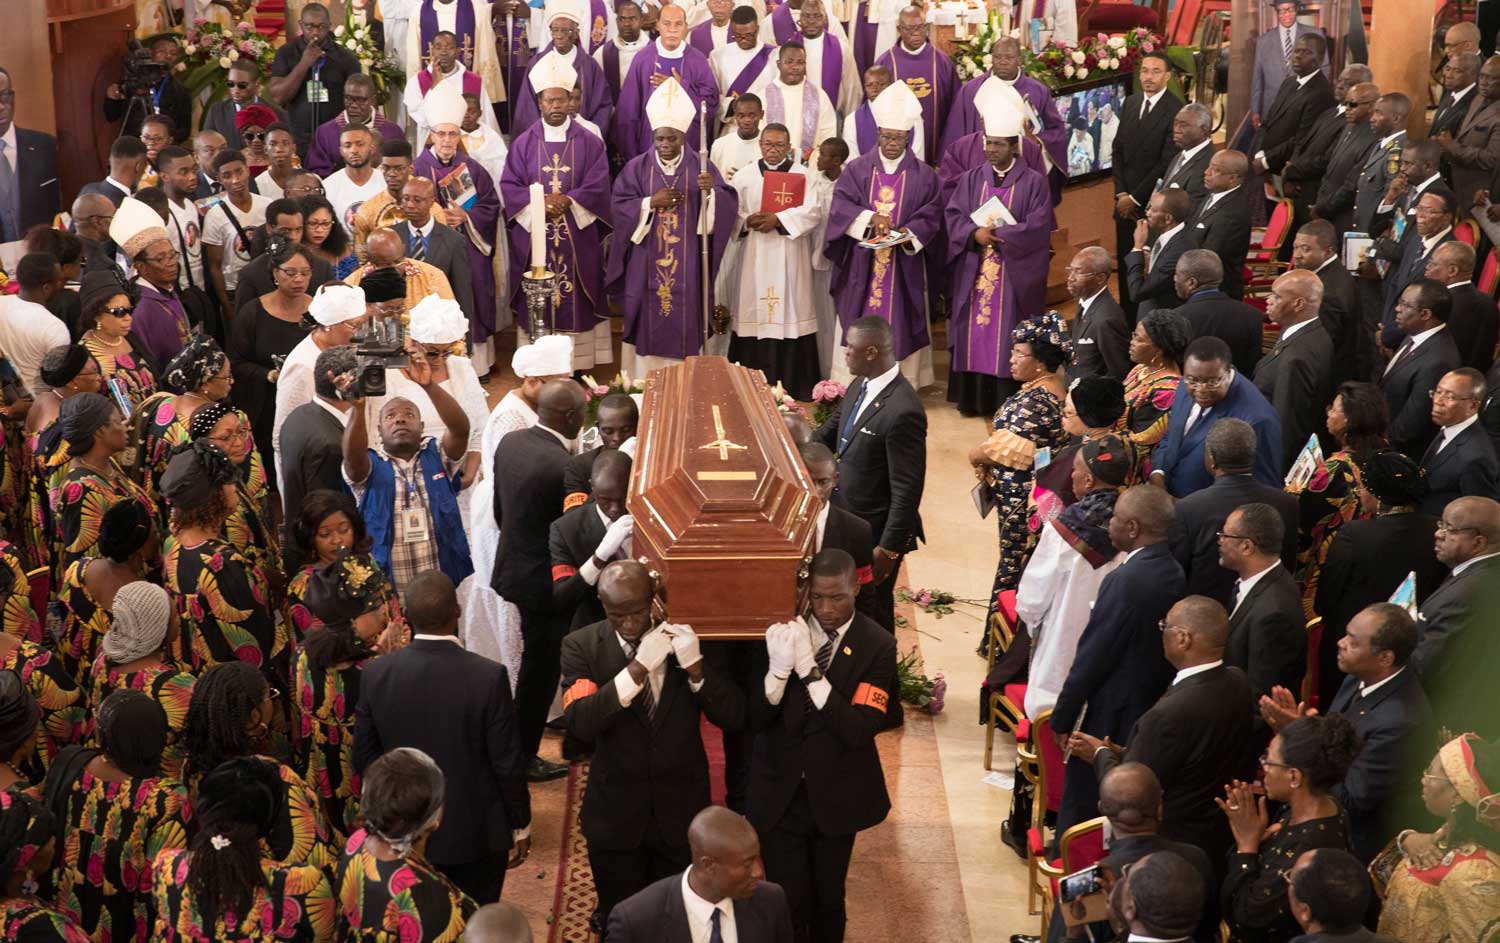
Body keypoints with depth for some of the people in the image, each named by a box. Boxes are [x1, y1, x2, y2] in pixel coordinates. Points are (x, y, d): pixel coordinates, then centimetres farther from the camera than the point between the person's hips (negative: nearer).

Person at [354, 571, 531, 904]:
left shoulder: (376, 675, -13)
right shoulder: (489, 676, -22)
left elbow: (363, 757, -2)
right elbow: (508, 762, -14)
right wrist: (520, 825, 1)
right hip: (477, 833, -3)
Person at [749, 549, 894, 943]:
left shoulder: (877, 645, -12)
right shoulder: (783, 631, -8)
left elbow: (860, 730, -21)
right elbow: (756, 719, -11)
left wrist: (809, 670, -30)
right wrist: (779, 668, -30)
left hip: (835, 795, 0)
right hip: (780, 792, 0)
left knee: (829, 900, 16)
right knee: (788, 903, 4)